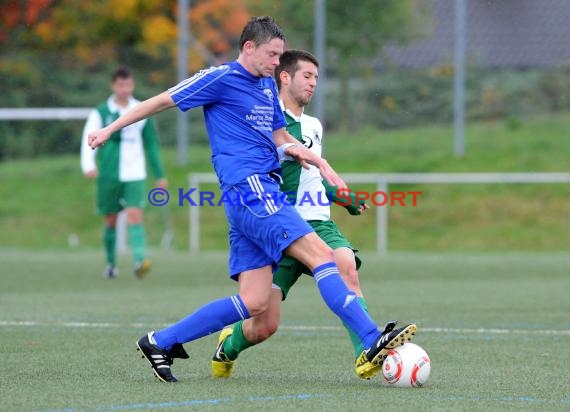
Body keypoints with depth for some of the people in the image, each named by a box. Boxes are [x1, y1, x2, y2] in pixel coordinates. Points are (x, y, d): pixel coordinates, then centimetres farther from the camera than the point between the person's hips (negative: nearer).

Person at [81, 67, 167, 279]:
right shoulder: (101, 113, 1)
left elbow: (151, 144, 15)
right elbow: (89, 141, -5)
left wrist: (160, 175, 16)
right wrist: (88, 165, -23)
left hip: (135, 175, 0)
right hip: (109, 174, 0)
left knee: (135, 216, -16)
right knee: (111, 220, 7)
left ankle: (140, 261, -28)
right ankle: (111, 264, 25)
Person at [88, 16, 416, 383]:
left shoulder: (267, 85, 22)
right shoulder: (220, 78, -2)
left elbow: (281, 139, 30)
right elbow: (163, 101, 4)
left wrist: (317, 161, 11)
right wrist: (111, 129, 8)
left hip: (264, 192, 9)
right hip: (249, 190, -9)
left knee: (253, 303, 3)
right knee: (321, 255, -19)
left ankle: (160, 342, 11)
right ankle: (373, 342, -25)